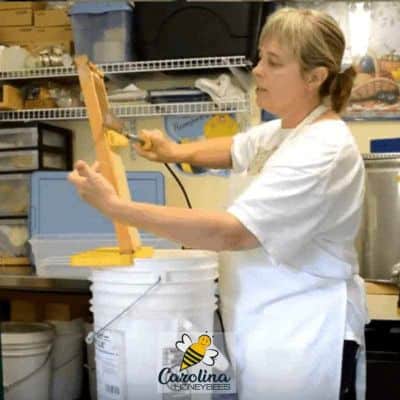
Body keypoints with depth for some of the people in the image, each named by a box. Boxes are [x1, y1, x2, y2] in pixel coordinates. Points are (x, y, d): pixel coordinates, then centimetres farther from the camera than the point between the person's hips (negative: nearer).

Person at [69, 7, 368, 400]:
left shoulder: (323, 150, -23)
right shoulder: (282, 131, 7)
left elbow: (232, 232, -30)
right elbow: (235, 150, 27)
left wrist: (115, 206, -28)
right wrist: (176, 152, 6)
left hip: (304, 338, -8)